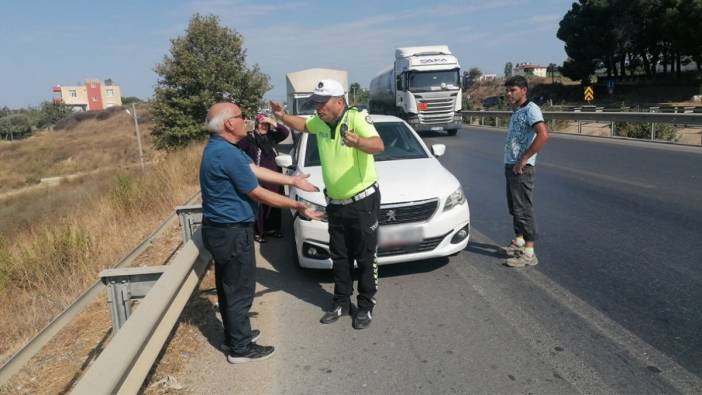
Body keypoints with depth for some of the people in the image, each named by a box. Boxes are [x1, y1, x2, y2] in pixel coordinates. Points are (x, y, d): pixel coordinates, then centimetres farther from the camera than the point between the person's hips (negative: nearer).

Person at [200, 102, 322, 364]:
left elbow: (256, 170, 10)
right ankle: (240, 348, 16)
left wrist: (293, 181, 12)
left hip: (220, 229, 10)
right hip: (232, 232, -10)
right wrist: (298, 206, -11)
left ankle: (234, 335, 36)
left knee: (228, 286, 20)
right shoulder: (227, 154, -25)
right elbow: (258, 194, -19)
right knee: (240, 289, 3)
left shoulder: (220, 147, 8)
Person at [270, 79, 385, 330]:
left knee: (365, 258, 5)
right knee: (339, 257, 15)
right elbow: (302, 124, 24)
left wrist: (358, 142, -58)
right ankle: (341, 303, 29)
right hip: (335, 203, 7)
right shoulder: (320, 122, 1)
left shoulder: (357, 118, -20)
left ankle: (366, 307, 19)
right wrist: (282, 117, 4)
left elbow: (378, 145, -36)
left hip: (363, 201, -6)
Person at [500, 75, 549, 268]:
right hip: (510, 166, 10)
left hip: (522, 169, -9)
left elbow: (543, 135, -28)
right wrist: (512, 163, 16)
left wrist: (523, 160, -25)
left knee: (524, 209, -6)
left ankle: (529, 253, 0)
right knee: (514, 207, 18)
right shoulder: (516, 111, 15)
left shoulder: (531, 109, -14)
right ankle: (519, 242, 31)